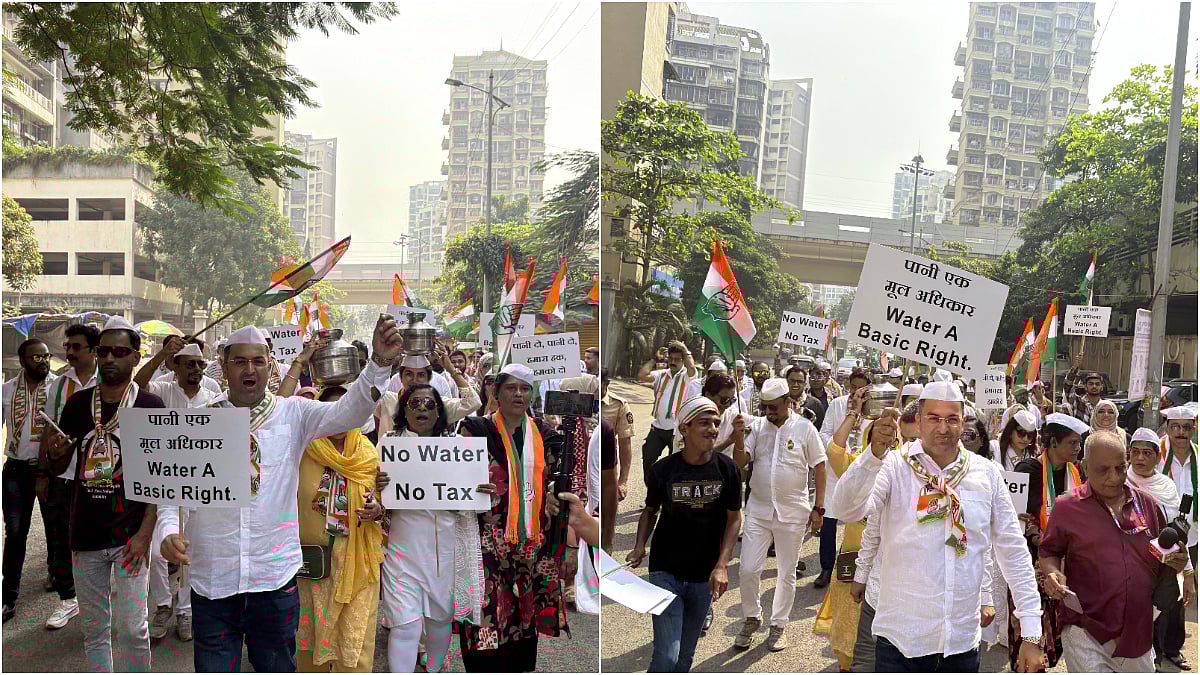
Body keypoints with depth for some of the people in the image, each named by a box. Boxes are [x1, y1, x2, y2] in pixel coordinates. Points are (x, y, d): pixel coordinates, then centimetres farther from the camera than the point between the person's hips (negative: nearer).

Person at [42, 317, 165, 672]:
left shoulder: (150, 406, -7)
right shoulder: (78, 403, 5)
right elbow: (58, 467, 13)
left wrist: (145, 533, -15)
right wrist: (55, 452, -11)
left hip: (130, 535, -4)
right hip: (86, 534, 4)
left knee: (131, 628, -2)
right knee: (93, 628, 14)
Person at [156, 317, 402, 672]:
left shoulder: (293, 414, -2)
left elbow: (348, 411, -16)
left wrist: (379, 362, -31)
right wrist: (168, 531, -14)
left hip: (275, 577, 0)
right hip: (212, 581, 0)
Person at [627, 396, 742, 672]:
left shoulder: (727, 469, -6)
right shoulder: (662, 469, -10)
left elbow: (734, 518, 1)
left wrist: (722, 566, -9)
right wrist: (640, 545, -10)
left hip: (704, 576, 3)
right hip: (666, 572, -2)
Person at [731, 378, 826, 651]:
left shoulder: (805, 428, -6)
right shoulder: (756, 426, -1)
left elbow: (819, 467, -2)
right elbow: (740, 463, -6)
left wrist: (818, 508, -5)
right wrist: (738, 438, -23)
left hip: (793, 513, -1)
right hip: (758, 510, 2)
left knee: (787, 573, 11)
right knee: (748, 570, 2)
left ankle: (778, 624, 29)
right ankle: (751, 618, 26)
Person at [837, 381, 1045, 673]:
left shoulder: (987, 473, 1)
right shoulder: (895, 466, -7)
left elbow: (1013, 551, 5)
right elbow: (848, 506, -22)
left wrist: (1031, 636, 3)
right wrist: (875, 452, -36)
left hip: (963, 640, 3)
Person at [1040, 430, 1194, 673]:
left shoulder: (1149, 505, 6)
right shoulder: (1068, 507, -5)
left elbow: (1166, 558, 17)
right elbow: (1048, 552, 4)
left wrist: (1177, 563, -5)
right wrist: (1052, 573, -17)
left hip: (1138, 632, 4)